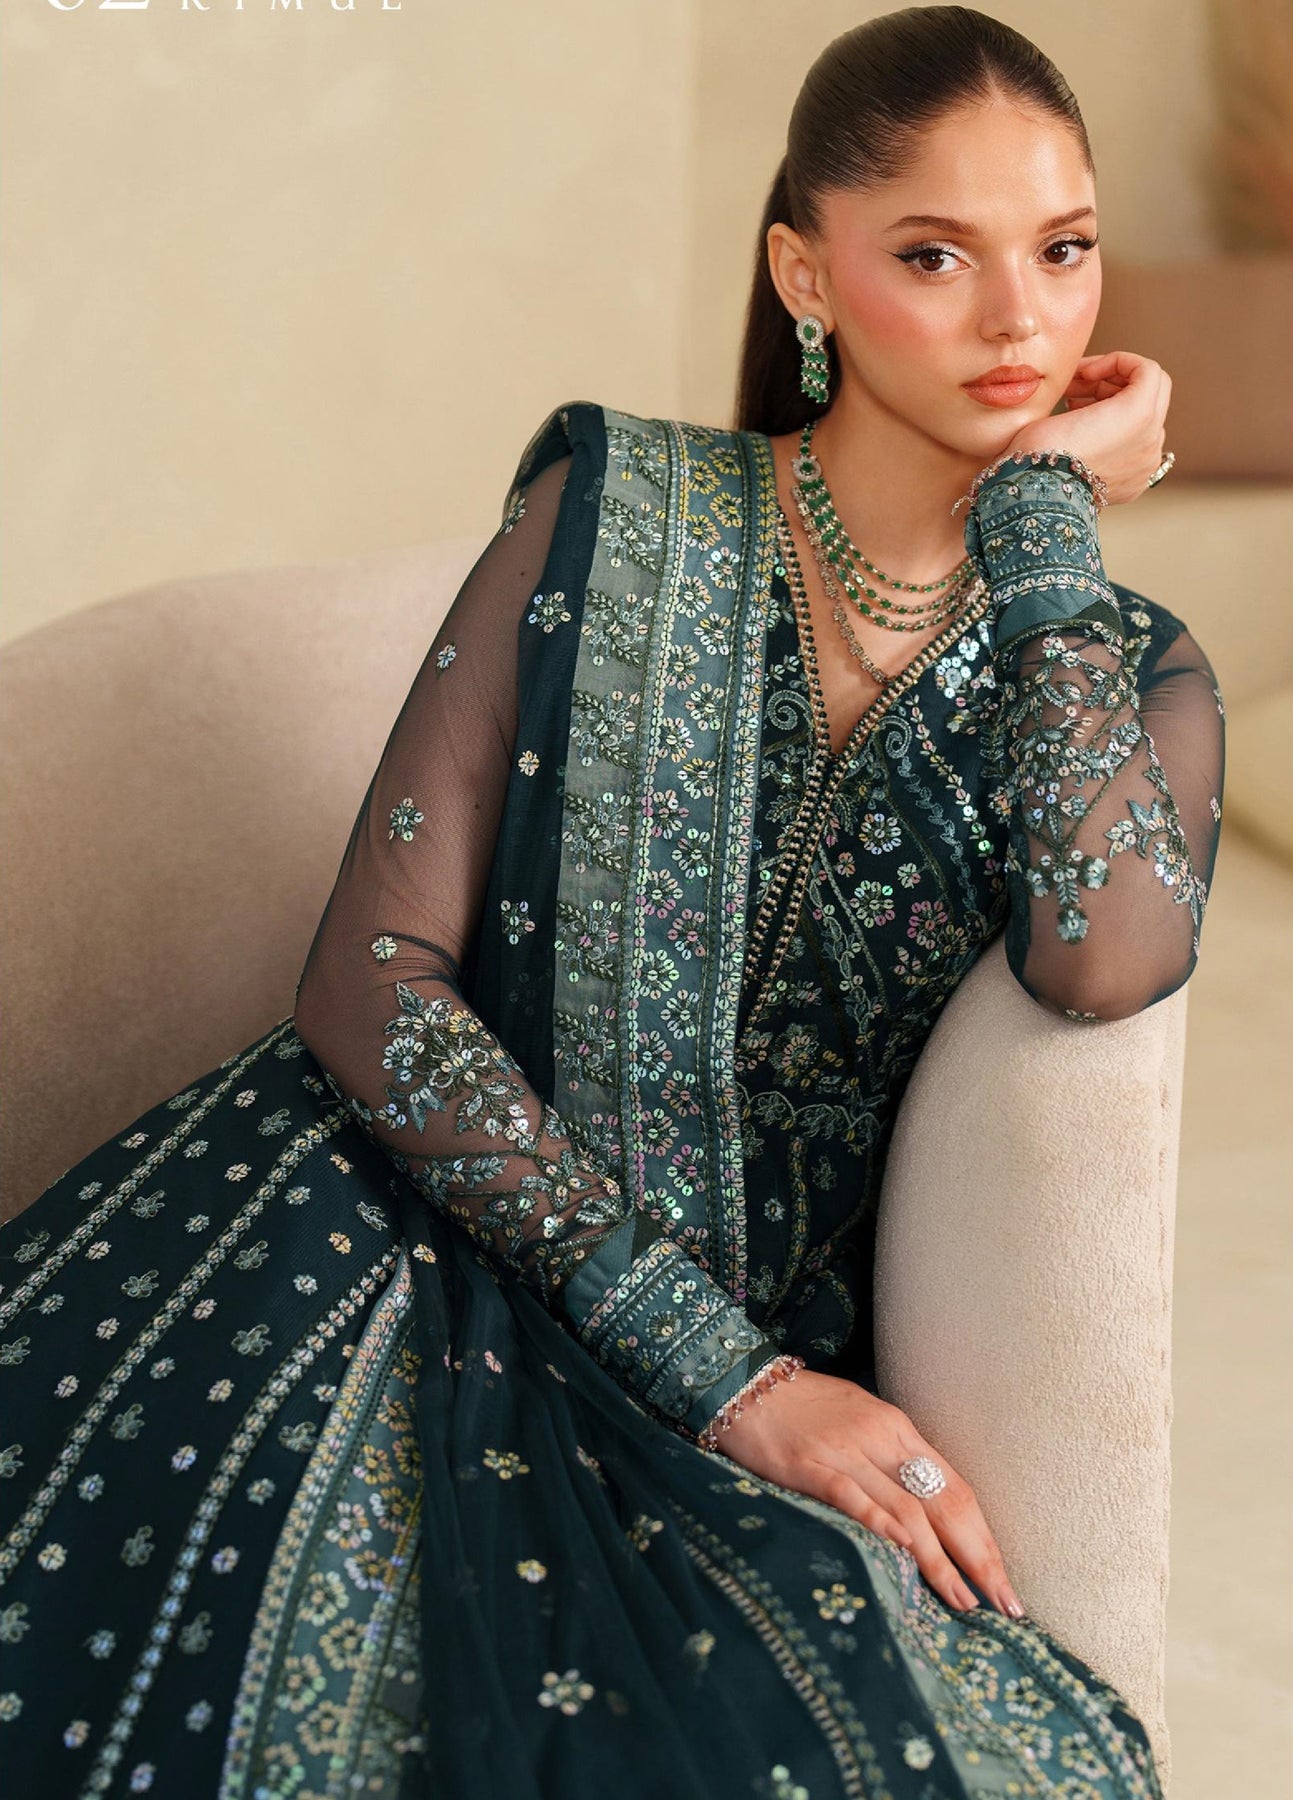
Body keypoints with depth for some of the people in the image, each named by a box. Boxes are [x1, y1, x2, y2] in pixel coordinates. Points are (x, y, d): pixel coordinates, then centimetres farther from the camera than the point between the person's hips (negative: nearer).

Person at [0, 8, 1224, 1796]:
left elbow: (1106, 963, -17)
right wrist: (731, 1375, -14)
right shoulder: (620, 521, 3)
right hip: (419, 1233, -1)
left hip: (769, 1353, 2)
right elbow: (372, 975, -6)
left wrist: (1045, 513, -6)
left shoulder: (1126, 675, 8)